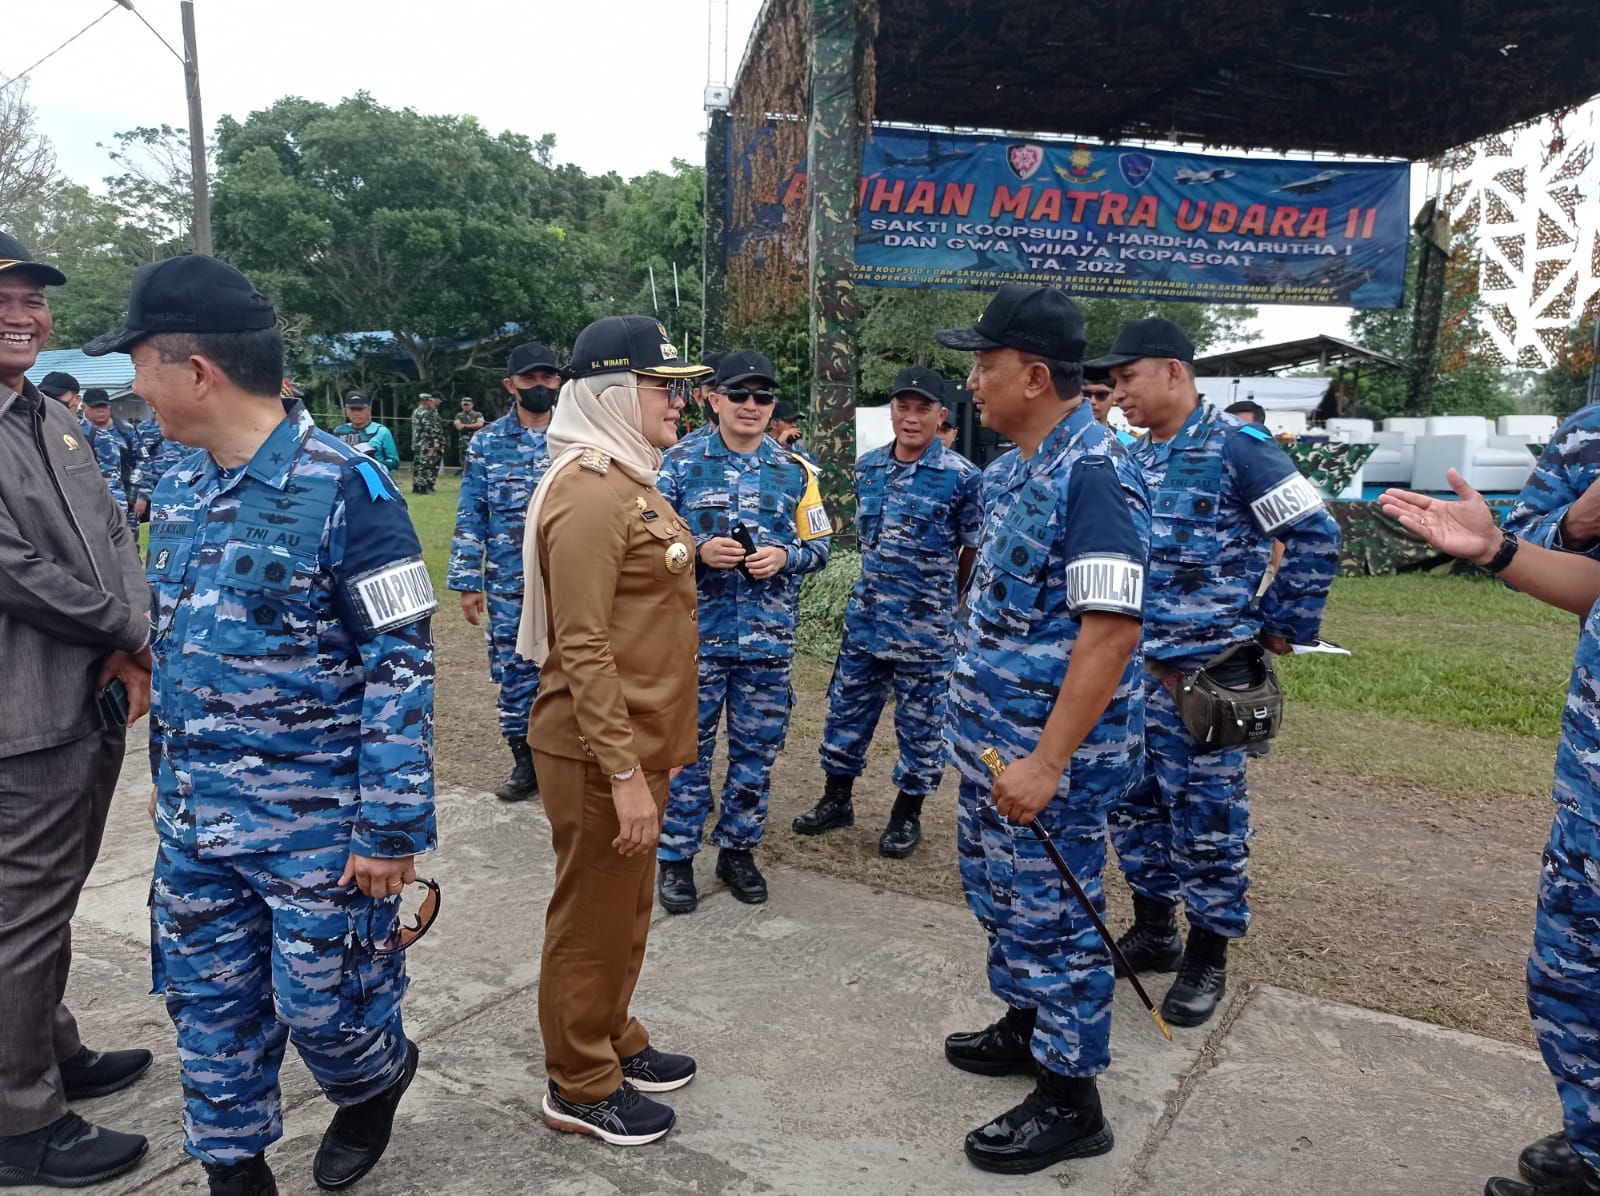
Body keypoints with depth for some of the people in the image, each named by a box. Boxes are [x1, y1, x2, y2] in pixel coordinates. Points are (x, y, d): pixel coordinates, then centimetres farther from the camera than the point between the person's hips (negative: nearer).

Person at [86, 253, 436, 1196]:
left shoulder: (345, 487, -17)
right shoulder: (179, 489, 6)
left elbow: (402, 664, -18)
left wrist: (392, 825, -18)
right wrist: (169, 776, 20)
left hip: (318, 824, -6)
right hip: (197, 822, 7)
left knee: (319, 1005, 7)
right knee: (209, 1007, 16)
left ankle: (378, 1080, 40)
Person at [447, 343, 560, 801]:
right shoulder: (486, 445, 2)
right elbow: (470, 518, 3)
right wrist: (468, 582, -2)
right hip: (508, 585, 1)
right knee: (514, 674, 9)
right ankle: (525, 762, 24)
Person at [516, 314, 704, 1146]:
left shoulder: (629, 478, 12)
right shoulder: (590, 493, -20)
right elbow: (583, 650, -24)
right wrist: (623, 772, -23)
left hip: (636, 739, 10)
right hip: (600, 751, -9)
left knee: (625, 909, 22)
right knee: (592, 917, 7)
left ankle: (614, 1043, 40)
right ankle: (579, 1087, 25)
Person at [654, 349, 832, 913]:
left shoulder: (794, 470, 6)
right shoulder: (681, 462, 0)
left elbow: (820, 545, 9)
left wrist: (784, 556, -11)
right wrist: (699, 551, -17)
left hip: (769, 639, 2)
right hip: (696, 635, -2)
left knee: (757, 750, 10)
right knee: (688, 749, 5)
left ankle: (738, 849, 28)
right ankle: (676, 856, 20)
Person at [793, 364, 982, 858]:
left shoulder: (962, 476, -11)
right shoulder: (868, 467, 5)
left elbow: (975, 549, -2)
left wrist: (946, 599, 7)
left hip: (925, 627, -5)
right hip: (865, 617, 5)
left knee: (919, 723, 8)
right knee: (847, 709, 13)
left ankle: (908, 813, 24)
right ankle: (837, 799, 30)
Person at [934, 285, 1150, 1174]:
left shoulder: (1094, 473, -21)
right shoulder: (1014, 467, 9)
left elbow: (1112, 631, -27)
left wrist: (1048, 761, -28)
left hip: (1051, 751, -9)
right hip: (992, 736, 9)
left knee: (1054, 915, 4)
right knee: (1002, 893, 22)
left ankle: (1071, 1099, 21)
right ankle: (1027, 1025, 43)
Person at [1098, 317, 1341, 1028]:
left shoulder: (1236, 447, -11)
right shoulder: (1133, 459, 10)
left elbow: (1315, 538, -11)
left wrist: (1284, 629, -7)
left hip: (1205, 672, -7)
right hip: (1128, 668, 7)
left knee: (1206, 814, 3)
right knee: (1133, 802, 14)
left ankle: (1208, 956, 20)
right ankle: (1154, 930, 32)